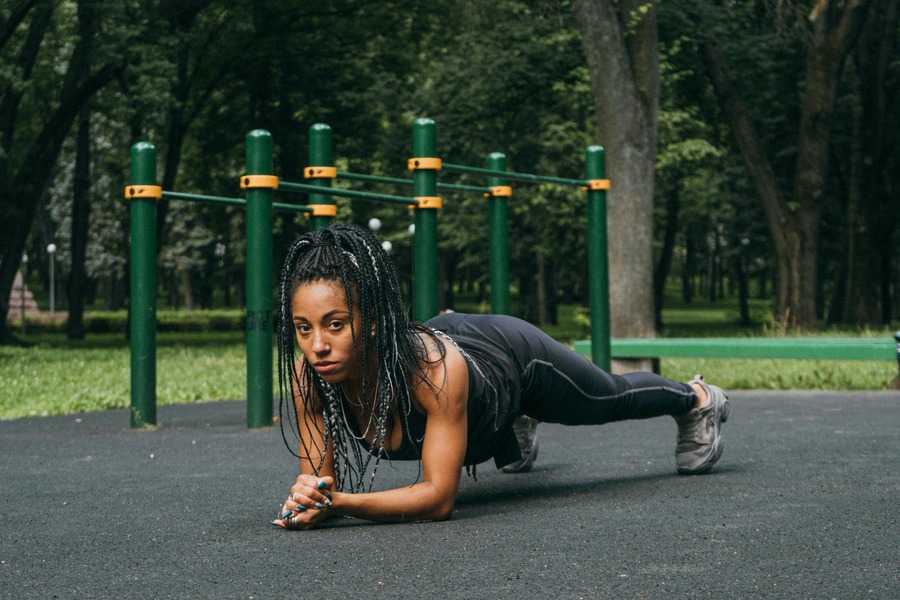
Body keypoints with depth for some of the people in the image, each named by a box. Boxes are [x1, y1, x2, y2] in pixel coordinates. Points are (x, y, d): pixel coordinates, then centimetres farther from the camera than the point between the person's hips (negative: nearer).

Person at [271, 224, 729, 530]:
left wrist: (339, 502, -61)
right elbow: (321, 478, -30)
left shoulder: (434, 365, -50)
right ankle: (514, 438, 74)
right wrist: (307, 501, -54)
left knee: (615, 398, 28)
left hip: (510, 355, -3)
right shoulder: (307, 375, -38)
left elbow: (440, 497, -48)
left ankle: (696, 399, 59)